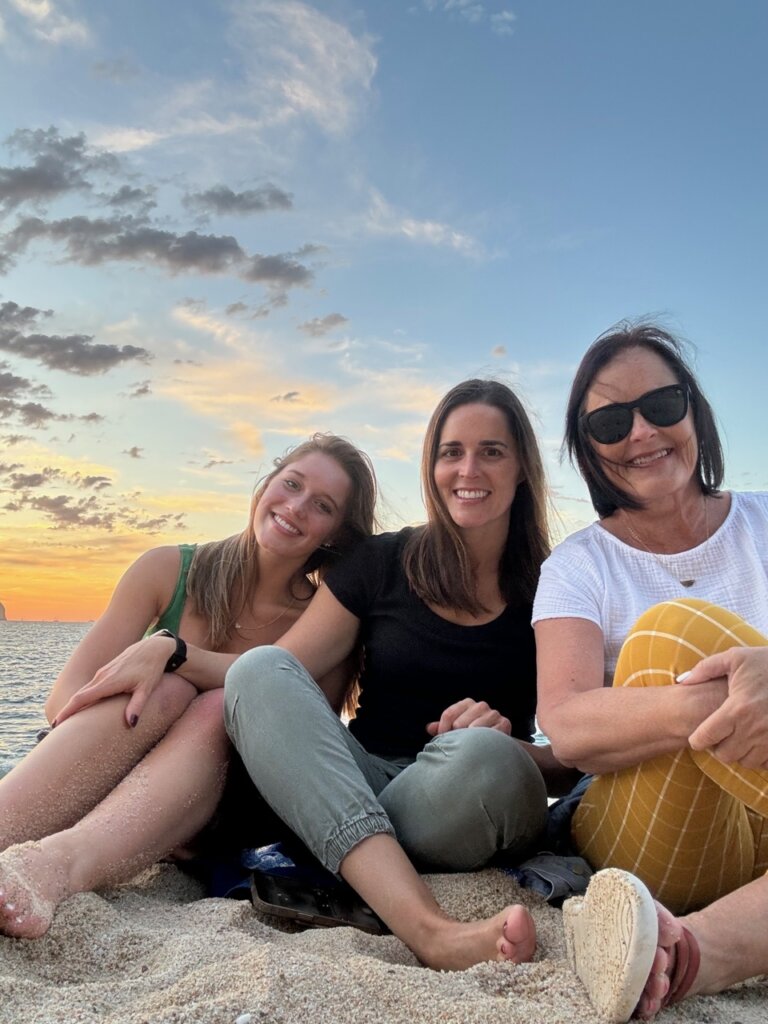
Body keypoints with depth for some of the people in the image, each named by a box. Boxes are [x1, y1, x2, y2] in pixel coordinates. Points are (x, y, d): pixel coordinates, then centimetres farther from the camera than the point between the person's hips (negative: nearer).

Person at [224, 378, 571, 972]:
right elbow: (275, 676, 2)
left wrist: (507, 743, -21)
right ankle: (430, 930, -39)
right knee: (259, 670, -26)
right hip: (349, 796, 3)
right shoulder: (382, 563, 6)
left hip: (464, 812, -2)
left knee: (481, 753, -36)